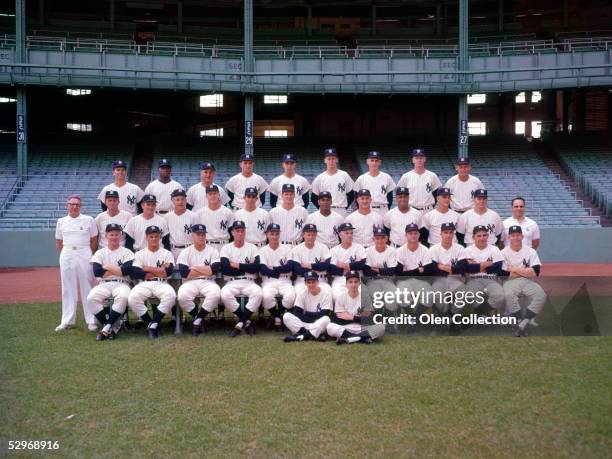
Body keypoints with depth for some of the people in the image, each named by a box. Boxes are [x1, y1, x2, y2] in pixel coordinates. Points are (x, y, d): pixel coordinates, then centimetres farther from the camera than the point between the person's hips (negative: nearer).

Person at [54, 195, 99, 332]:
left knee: (87, 287, -1)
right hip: (67, 255, 2)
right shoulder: (61, 222, 10)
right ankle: (67, 320, 11)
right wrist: (64, 256, 7)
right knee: (68, 288, 5)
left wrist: (89, 255, 2)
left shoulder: (88, 220, 3)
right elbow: (58, 242, 15)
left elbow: (94, 240, 5)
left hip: (84, 255, -2)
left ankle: (91, 320, 3)